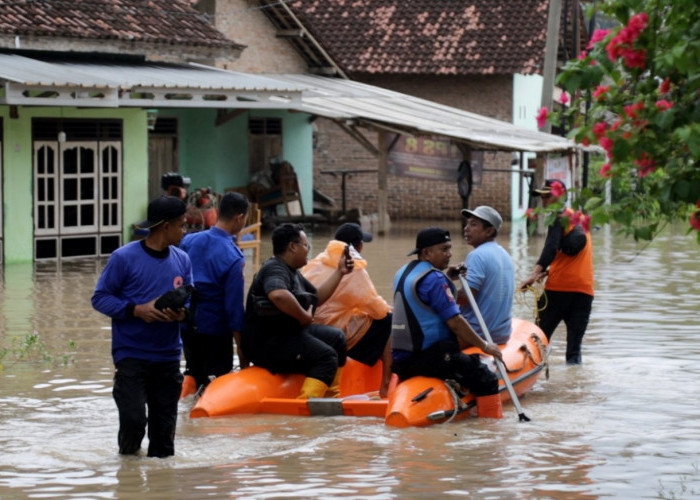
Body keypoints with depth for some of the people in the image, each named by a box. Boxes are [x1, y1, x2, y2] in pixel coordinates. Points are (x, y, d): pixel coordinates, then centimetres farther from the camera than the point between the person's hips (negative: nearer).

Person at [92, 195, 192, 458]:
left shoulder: (182, 260, 6)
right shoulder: (124, 258, -9)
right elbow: (100, 298, -6)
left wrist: (182, 314, -11)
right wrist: (136, 310, -19)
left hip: (168, 356, 5)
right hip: (131, 354, -5)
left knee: (165, 425, 7)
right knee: (133, 418, -12)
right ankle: (128, 456, 15)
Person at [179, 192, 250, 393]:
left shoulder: (188, 241, -2)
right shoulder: (233, 258, -18)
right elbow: (234, 308, -17)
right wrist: (243, 352, -11)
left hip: (186, 325, 6)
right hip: (215, 330, -6)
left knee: (195, 377, 19)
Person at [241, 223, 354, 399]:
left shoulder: (292, 272, 17)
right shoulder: (275, 269, -17)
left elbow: (317, 297, 27)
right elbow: (278, 295, -40)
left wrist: (339, 272, 26)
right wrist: (304, 317, -28)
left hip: (289, 332, 11)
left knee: (336, 337, 18)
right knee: (326, 356, -20)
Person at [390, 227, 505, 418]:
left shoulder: (402, 274, 13)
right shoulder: (434, 279, -15)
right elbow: (454, 322, -17)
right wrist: (484, 346, -6)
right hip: (428, 358, -10)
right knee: (486, 380, -11)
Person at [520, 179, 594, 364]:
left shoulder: (558, 217, -3)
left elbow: (551, 246, -20)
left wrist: (536, 272, -30)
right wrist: (548, 271, 14)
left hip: (560, 287, -6)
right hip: (585, 290, 6)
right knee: (574, 347, 3)